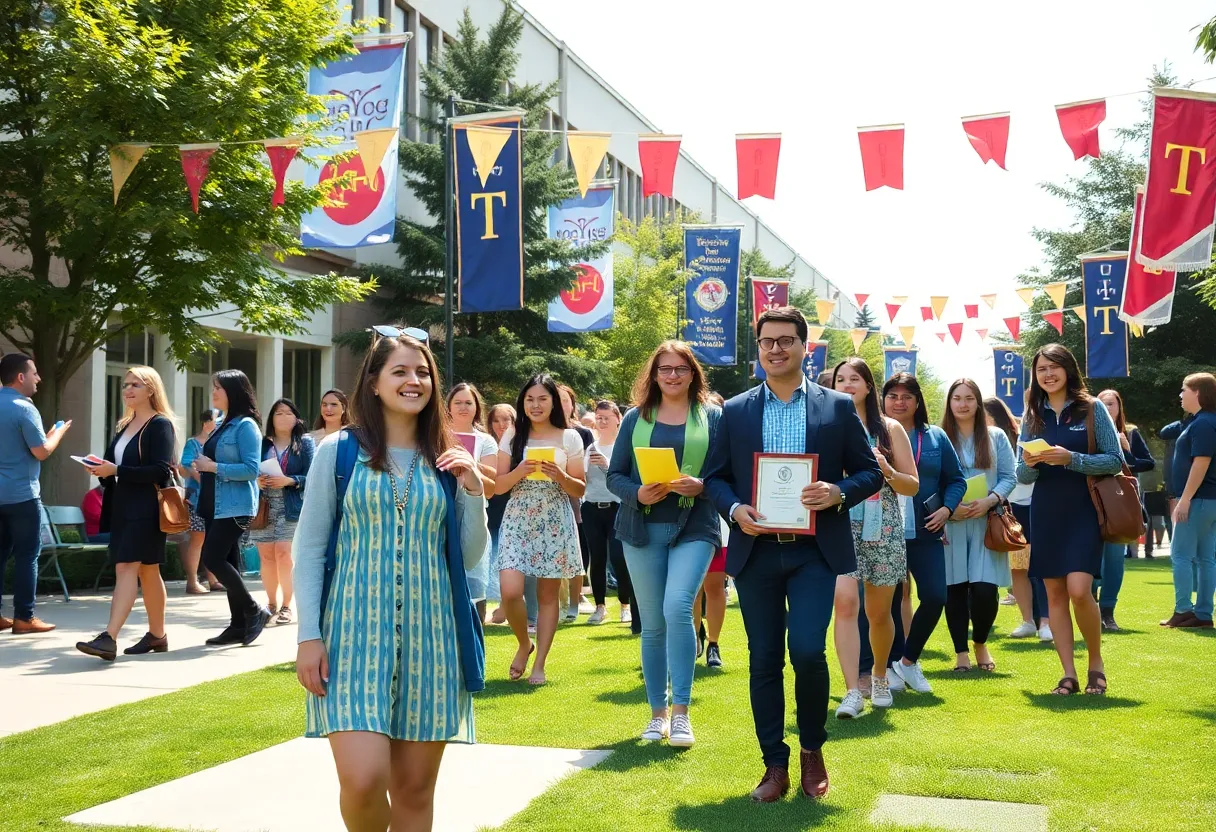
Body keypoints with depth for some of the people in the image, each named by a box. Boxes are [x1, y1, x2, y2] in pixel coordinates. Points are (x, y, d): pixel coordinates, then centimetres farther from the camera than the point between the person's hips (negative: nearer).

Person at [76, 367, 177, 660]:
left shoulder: (160, 425, -7)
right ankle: (157, 635, 18)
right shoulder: (125, 426, 18)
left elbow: (160, 471, -16)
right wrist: (103, 471, 0)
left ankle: (109, 638, -23)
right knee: (146, 571, 11)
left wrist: (116, 470, -20)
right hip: (123, 507, 8)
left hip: (146, 509, -8)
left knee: (126, 568, -16)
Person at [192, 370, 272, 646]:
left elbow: (251, 469, -19)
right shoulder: (223, 425, 16)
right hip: (215, 506, 9)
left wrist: (214, 467, -18)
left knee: (212, 558, -14)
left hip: (234, 507, -9)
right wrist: (202, 468, 5)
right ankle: (239, 625, 14)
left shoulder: (246, 426, -11)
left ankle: (254, 611, -2)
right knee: (226, 562, 9)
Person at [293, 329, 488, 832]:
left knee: (415, 789, 7)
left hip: (429, 633, 3)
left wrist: (474, 491, -4)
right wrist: (309, 635, -6)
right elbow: (309, 549, 1)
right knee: (363, 780, -15)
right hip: (355, 630, -3)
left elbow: (469, 558, 9)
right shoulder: (338, 451, 0)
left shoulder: (447, 460, 8)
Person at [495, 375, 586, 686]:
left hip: (554, 522, 0)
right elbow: (498, 486, 4)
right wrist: (520, 471, -14)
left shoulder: (569, 438, 3)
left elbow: (580, 489, 4)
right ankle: (524, 644, 16)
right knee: (510, 592, -13)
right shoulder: (512, 436, 6)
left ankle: (539, 665, 13)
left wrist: (560, 476, -15)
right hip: (517, 520, 1)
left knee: (547, 594, 3)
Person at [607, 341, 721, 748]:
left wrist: (701, 486, -16)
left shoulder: (713, 417, 5)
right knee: (652, 624, 6)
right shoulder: (635, 418, 8)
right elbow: (614, 475, 7)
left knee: (678, 607, -21)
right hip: (643, 530, 2)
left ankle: (680, 712, -12)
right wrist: (638, 494, -13)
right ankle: (657, 713, 19)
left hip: (694, 529, -2)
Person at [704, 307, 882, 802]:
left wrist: (839, 493, -14)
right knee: (764, 660, 6)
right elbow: (715, 477, 9)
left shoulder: (838, 407, 5)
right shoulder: (735, 412, 8)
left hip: (815, 551, -2)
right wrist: (735, 509, -11)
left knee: (807, 651, -12)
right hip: (755, 550, 2)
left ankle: (812, 751, 14)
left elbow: (870, 472, 6)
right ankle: (775, 766, 18)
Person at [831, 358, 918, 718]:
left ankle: (879, 675, 36)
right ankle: (852, 692, -18)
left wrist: (886, 470, -13)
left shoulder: (890, 429, 6)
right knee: (845, 602, -18)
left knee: (879, 612, 9)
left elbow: (913, 486, 6)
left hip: (883, 530, 1)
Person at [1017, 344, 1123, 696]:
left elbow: (1115, 460, -6)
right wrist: (1031, 464, -14)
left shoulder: (1092, 409, -2)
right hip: (1045, 514, 4)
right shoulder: (1032, 416, 8)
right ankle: (1068, 675, 9)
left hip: (1082, 511, -4)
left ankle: (1096, 663, 9)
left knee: (1079, 590, -14)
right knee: (1055, 593, 3)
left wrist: (1070, 459, -19)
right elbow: (1022, 476, 9)